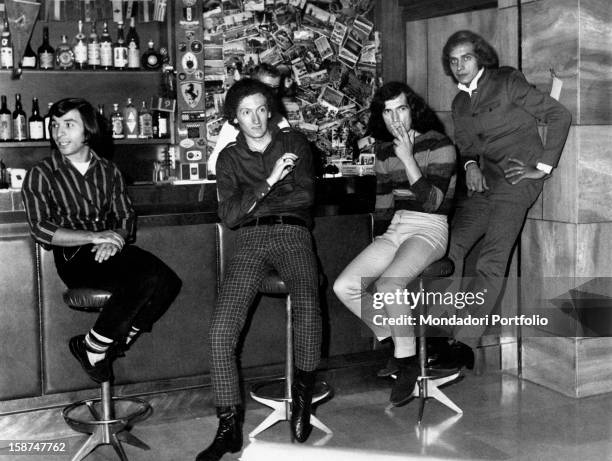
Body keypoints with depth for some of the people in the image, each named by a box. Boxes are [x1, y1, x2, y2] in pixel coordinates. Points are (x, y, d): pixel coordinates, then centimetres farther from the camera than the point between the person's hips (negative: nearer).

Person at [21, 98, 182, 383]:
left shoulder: (108, 171, 15)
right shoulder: (41, 175, 1)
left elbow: (125, 216, 11)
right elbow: (41, 230, -8)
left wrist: (114, 240, -13)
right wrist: (95, 236, -16)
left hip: (112, 250, 5)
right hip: (73, 256, -5)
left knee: (169, 282, -20)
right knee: (143, 280, -30)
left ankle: (119, 342, -2)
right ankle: (91, 349, -12)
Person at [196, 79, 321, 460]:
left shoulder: (294, 142, 14)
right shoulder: (230, 158, 18)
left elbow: (305, 195, 0)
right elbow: (229, 216, 4)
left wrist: (251, 201, 2)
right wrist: (270, 182, -5)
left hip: (293, 233, -1)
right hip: (251, 241, 2)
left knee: (307, 305, -34)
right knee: (222, 330, -20)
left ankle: (303, 397, -12)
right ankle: (230, 425, -10)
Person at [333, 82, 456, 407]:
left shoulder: (438, 145, -4)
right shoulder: (384, 149, 15)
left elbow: (432, 201, -16)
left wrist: (407, 158, -18)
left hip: (429, 230, -7)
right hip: (394, 231, 7)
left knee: (387, 285, -34)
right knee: (344, 287, -13)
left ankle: (408, 362, -13)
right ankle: (397, 341, 6)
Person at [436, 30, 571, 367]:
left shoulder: (508, 83, -1)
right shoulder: (459, 102, 19)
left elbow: (560, 116, -3)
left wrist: (543, 167, -7)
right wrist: (470, 164, -1)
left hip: (516, 179, -6)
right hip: (482, 182, 7)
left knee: (492, 261, -17)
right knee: (451, 246, -10)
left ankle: (465, 344, -17)